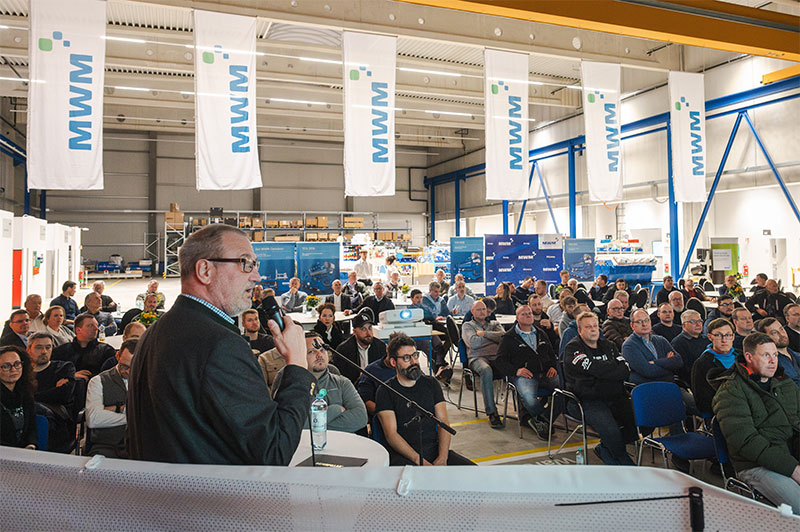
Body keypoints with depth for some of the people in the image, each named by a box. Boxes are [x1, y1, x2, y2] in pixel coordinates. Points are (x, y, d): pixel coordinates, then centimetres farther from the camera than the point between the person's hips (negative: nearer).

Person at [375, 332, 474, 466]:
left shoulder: (430, 383, 12)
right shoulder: (386, 392, -1)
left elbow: (443, 422, 5)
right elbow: (391, 434, -8)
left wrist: (442, 457, -12)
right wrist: (420, 461, -19)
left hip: (434, 450, 4)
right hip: (404, 456, -4)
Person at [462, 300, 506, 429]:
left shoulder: (494, 324, 28)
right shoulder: (467, 325, 19)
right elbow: (473, 343, -1)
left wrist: (484, 334, 2)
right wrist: (493, 336, 10)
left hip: (497, 357, 3)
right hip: (478, 358, -3)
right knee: (486, 371, -40)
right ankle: (491, 413, -35)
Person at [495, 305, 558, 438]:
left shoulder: (541, 334, 26)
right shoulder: (509, 337, 12)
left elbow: (552, 354, 31)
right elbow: (500, 361, 4)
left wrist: (552, 366, 8)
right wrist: (516, 370, -13)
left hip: (545, 373, 5)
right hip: (523, 375, -5)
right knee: (528, 398, -38)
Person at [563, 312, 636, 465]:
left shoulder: (608, 346, 18)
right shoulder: (573, 348, -1)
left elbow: (625, 370, 6)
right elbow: (593, 368, -15)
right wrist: (615, 369, -1)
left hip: (615, 397, 6)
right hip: (587, 400, -6)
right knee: (611, 430, -28)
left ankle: (605, 449, 4)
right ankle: (626, 464, 1)